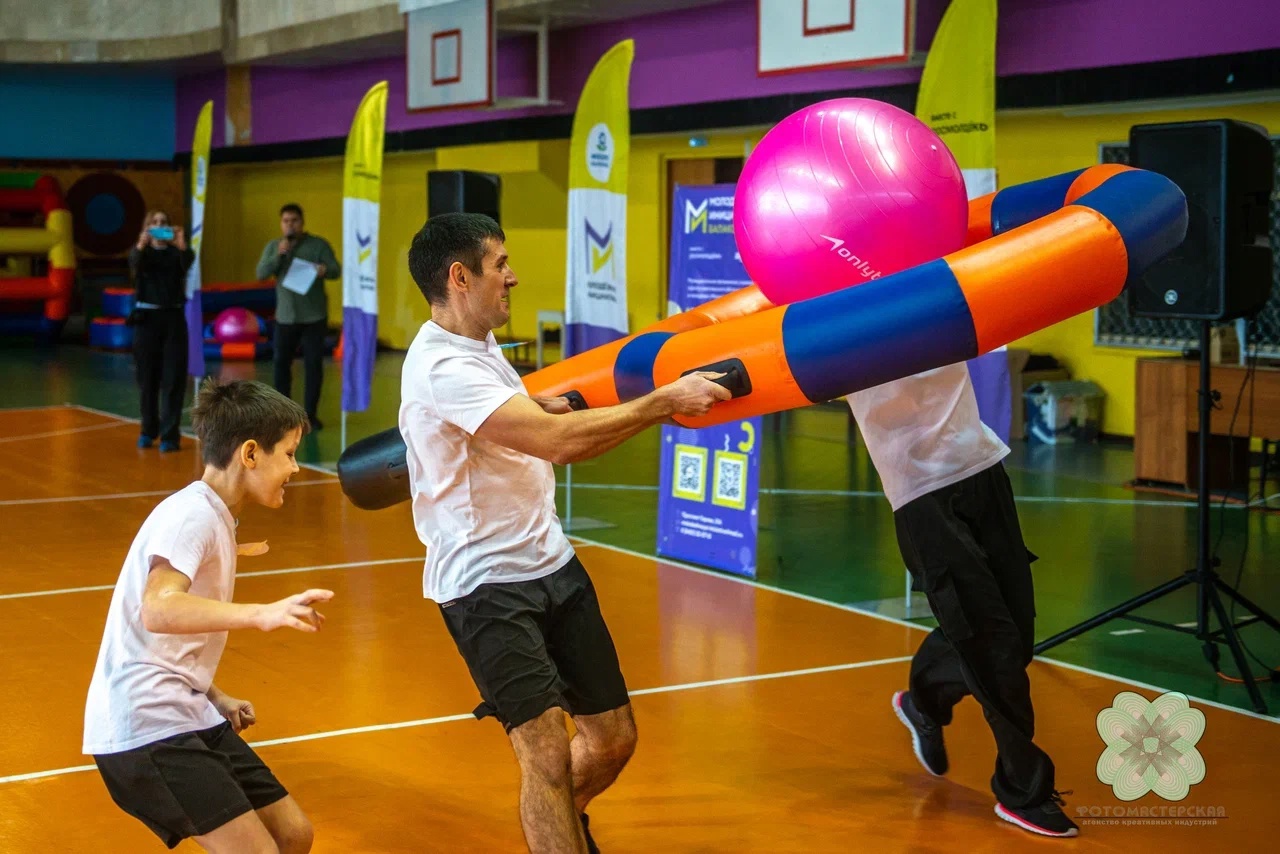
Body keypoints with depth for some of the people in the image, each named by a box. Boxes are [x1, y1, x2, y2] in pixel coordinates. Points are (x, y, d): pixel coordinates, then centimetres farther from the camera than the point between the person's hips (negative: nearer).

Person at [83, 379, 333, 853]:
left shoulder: (215, 517, 14)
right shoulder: (192, 514, -15)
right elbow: (157, 611, -33)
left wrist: (214, 697, 13)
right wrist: (261, 614, -44)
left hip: (189, 716, 10)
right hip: (145, 725, -10)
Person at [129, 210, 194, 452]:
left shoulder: (176, 253, 3)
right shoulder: (142, 252, 3)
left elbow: (188, 260, -20)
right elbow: (134, 261, -21)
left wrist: (182, 245, -42)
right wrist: (141, 245, -43)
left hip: (173, 318, 0)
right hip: (146, 318, 0)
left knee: (173, 379, -4)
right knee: (147, 378, 7)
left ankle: (170, 436, -3)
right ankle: (149, 431, 21)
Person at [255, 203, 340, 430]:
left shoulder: (319, 244, -3)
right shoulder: (273, 246, 5)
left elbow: (337, 271, -9)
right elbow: (261, 274, -5)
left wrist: (325, 270, -33)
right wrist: (279, 254, -20)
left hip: (314, 316, -2)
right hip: (285, 316, 3)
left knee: (313, 364, -1)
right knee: (281, 363, 7)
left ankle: (310, 414, 7)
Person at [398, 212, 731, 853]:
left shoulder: (481, 345, 10)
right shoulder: (442, 367, -21)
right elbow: (556, 439, -30)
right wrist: (663, 401, -24)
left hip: (551, 561, 9)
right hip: (486, 583, -9)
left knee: (613, 736, 13)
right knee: (548, 750, -18)